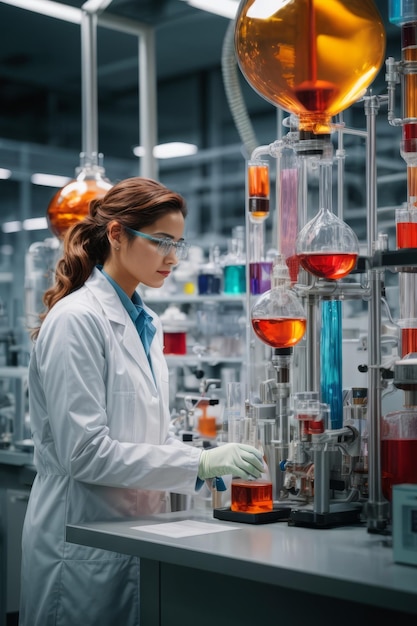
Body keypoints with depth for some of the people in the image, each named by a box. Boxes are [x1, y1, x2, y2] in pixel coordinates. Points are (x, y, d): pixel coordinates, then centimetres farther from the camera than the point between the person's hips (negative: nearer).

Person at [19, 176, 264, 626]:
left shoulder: (144, 322, 11)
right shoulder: (76, 319, -15)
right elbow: (85, 452, -20)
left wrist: (215, 462, 0)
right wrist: (199, 463, -21)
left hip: (138, 532, 8)